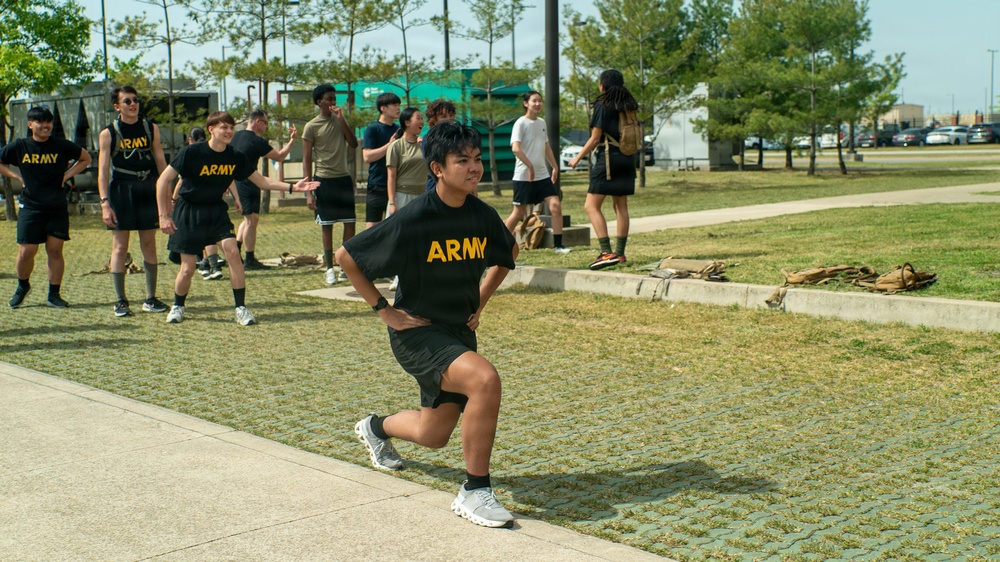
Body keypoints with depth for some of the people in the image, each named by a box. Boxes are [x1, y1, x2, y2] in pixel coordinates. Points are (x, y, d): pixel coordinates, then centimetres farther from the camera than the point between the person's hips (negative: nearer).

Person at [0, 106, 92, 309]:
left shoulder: (62, 146, 0)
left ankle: (54, 294, 10)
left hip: (57, 208, 0)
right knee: (26, 252, -2)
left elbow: (86, 158, 13)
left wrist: (66, 175, 3)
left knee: (55, 250, 1)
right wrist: (17, 176, 2)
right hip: (30, 207, 0)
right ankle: (22, 286, 24)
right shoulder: (19, 147, 0)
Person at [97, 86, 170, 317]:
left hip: (148, 191, 3)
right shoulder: (108, 134, -1)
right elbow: (103, 170, -4)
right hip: (120, 191, -3)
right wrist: (104, 203, -13)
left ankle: (151, 299, 15)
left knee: (149, 245, 7)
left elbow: (161, 163, 11)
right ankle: (120, 301, 6)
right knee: (120, 247, -1)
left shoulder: (151, 129, 7)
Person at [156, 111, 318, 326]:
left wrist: (292, 187, -12)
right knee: (187, 268, -3)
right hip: (189, 212, -3)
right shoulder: (192, 152, -18)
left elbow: (261, 181, 1)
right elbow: (163, 180, -14)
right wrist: (164, 216, -16)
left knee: (232, 251, -18)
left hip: (216, 211, 3)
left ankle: (241, 308, -9)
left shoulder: (234, 157, -5)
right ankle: (177, 306, 25)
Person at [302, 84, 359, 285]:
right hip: (324, 179, -4)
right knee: (327, 225, 0)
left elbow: (354, 144, -2)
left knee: (350, 222, 3)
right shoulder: (311, 127, -3)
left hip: (344, 178, 4)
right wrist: (308, 191, -9)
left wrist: (341, 119, -9)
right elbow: (307, 160, -3)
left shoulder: (340, 121, 11)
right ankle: (329, 269, 7)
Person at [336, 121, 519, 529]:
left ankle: (376, 428, 51)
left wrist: (480, 301, 10)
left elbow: (508, 255, 19)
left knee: (433, 436, 16)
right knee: (484, 378, -32)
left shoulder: (484, 217, -4)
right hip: (417, 332, -6)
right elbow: (345, 257, -12)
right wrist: (384, 310, -12)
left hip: (459, 332, 6)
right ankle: (475, 491, -18)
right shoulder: (412, 220, -20)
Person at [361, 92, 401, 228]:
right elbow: (367, 156, -15)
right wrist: (390, 144, -19)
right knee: (372, 226, -5)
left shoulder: (399, 130, 12)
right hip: (377, 186, -6)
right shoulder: (372, 129, -5)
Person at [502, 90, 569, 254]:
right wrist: (530, 167, -23)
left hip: (542, 175, 6)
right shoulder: (521, 123, -10)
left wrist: (555, 167, 19)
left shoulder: (542, 123, 13)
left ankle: (558, 245, -1)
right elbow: (515, 148, -21)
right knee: (519, 213, 0)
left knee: (556, 205, -6)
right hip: (523, 177, -6)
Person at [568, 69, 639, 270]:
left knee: (591, 206, -8)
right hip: (627, 159, 8)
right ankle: (620, 252, 17)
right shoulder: (629, 106, 10)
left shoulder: (603, 105, -9)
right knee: (621, 206, 13)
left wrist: (577, 158, -1)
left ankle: (607, 252, -19)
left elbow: (594, 139, -10)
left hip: (608, 158, -8)